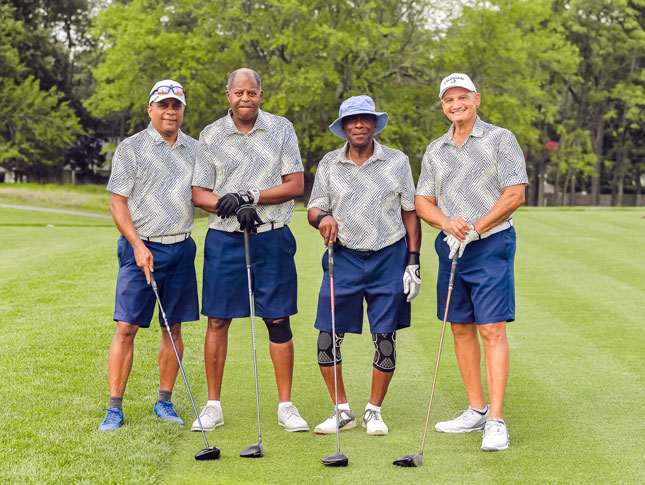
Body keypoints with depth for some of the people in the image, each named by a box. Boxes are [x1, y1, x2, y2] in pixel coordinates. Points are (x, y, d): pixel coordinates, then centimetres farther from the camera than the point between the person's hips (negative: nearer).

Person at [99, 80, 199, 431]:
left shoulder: (195, 150, 12)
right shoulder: (131, 148, -1)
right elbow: (117, 202, -5)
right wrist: (138, 246, -14)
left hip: (181, 249, 4)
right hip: (140, 247, -4)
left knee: (174, 327, 7)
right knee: (126, 327, -7)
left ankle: (164, 402, 17)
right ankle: (115, 408, -2)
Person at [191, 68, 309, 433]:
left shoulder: (282, 129, 4)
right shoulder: (210, 136, 5)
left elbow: (296, 185, -2)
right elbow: (199, 193, 3)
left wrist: (251, 196, -13)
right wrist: (231, 207, -16)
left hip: (272, 238, 0)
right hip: (224, 238, 1)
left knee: (278, 320, 2)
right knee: (218, 320, 1)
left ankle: (286, 406, 9)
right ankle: (213, 406, 11)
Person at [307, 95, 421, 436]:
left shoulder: (397, 162, 4)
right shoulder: (328, 165, 7)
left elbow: (410, 213, 5)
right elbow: (313, 209, 9)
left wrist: (413, 261, 0)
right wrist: (322, 217, -16)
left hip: (389, 257, -1)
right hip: (344, 257, 1)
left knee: (385, 338, 1)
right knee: (327, 337, -4)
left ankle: (374, 411, 16)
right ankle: (343, 411, 11)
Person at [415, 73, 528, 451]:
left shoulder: (500, 140, -2)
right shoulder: (435, 150, 14)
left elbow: (515, 195, -8)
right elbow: (423, 201, 11)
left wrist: (475, 228, -13)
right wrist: (448, 223, -10)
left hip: (491, 244, -6)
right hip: (451, 246, 6)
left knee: (492, 329, -11)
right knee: (461, 328, 8)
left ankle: (496, 421, -13)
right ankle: (477, 410, 18)